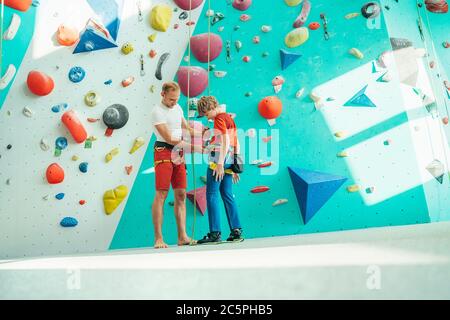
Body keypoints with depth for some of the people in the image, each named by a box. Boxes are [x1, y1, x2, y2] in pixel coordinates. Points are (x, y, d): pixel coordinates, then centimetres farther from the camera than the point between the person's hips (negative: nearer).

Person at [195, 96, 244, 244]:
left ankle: (215, 233, -9)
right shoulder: (229, 118, 20)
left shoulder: (219, 118, -6)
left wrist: (220, 164, -22)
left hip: (218, 159, -9)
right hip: (229, 160, 9)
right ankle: (236, 231, 7)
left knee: (212, 194, -6)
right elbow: (236, 144, 20)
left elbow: (225, 141, -17)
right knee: (227, 195, 9)